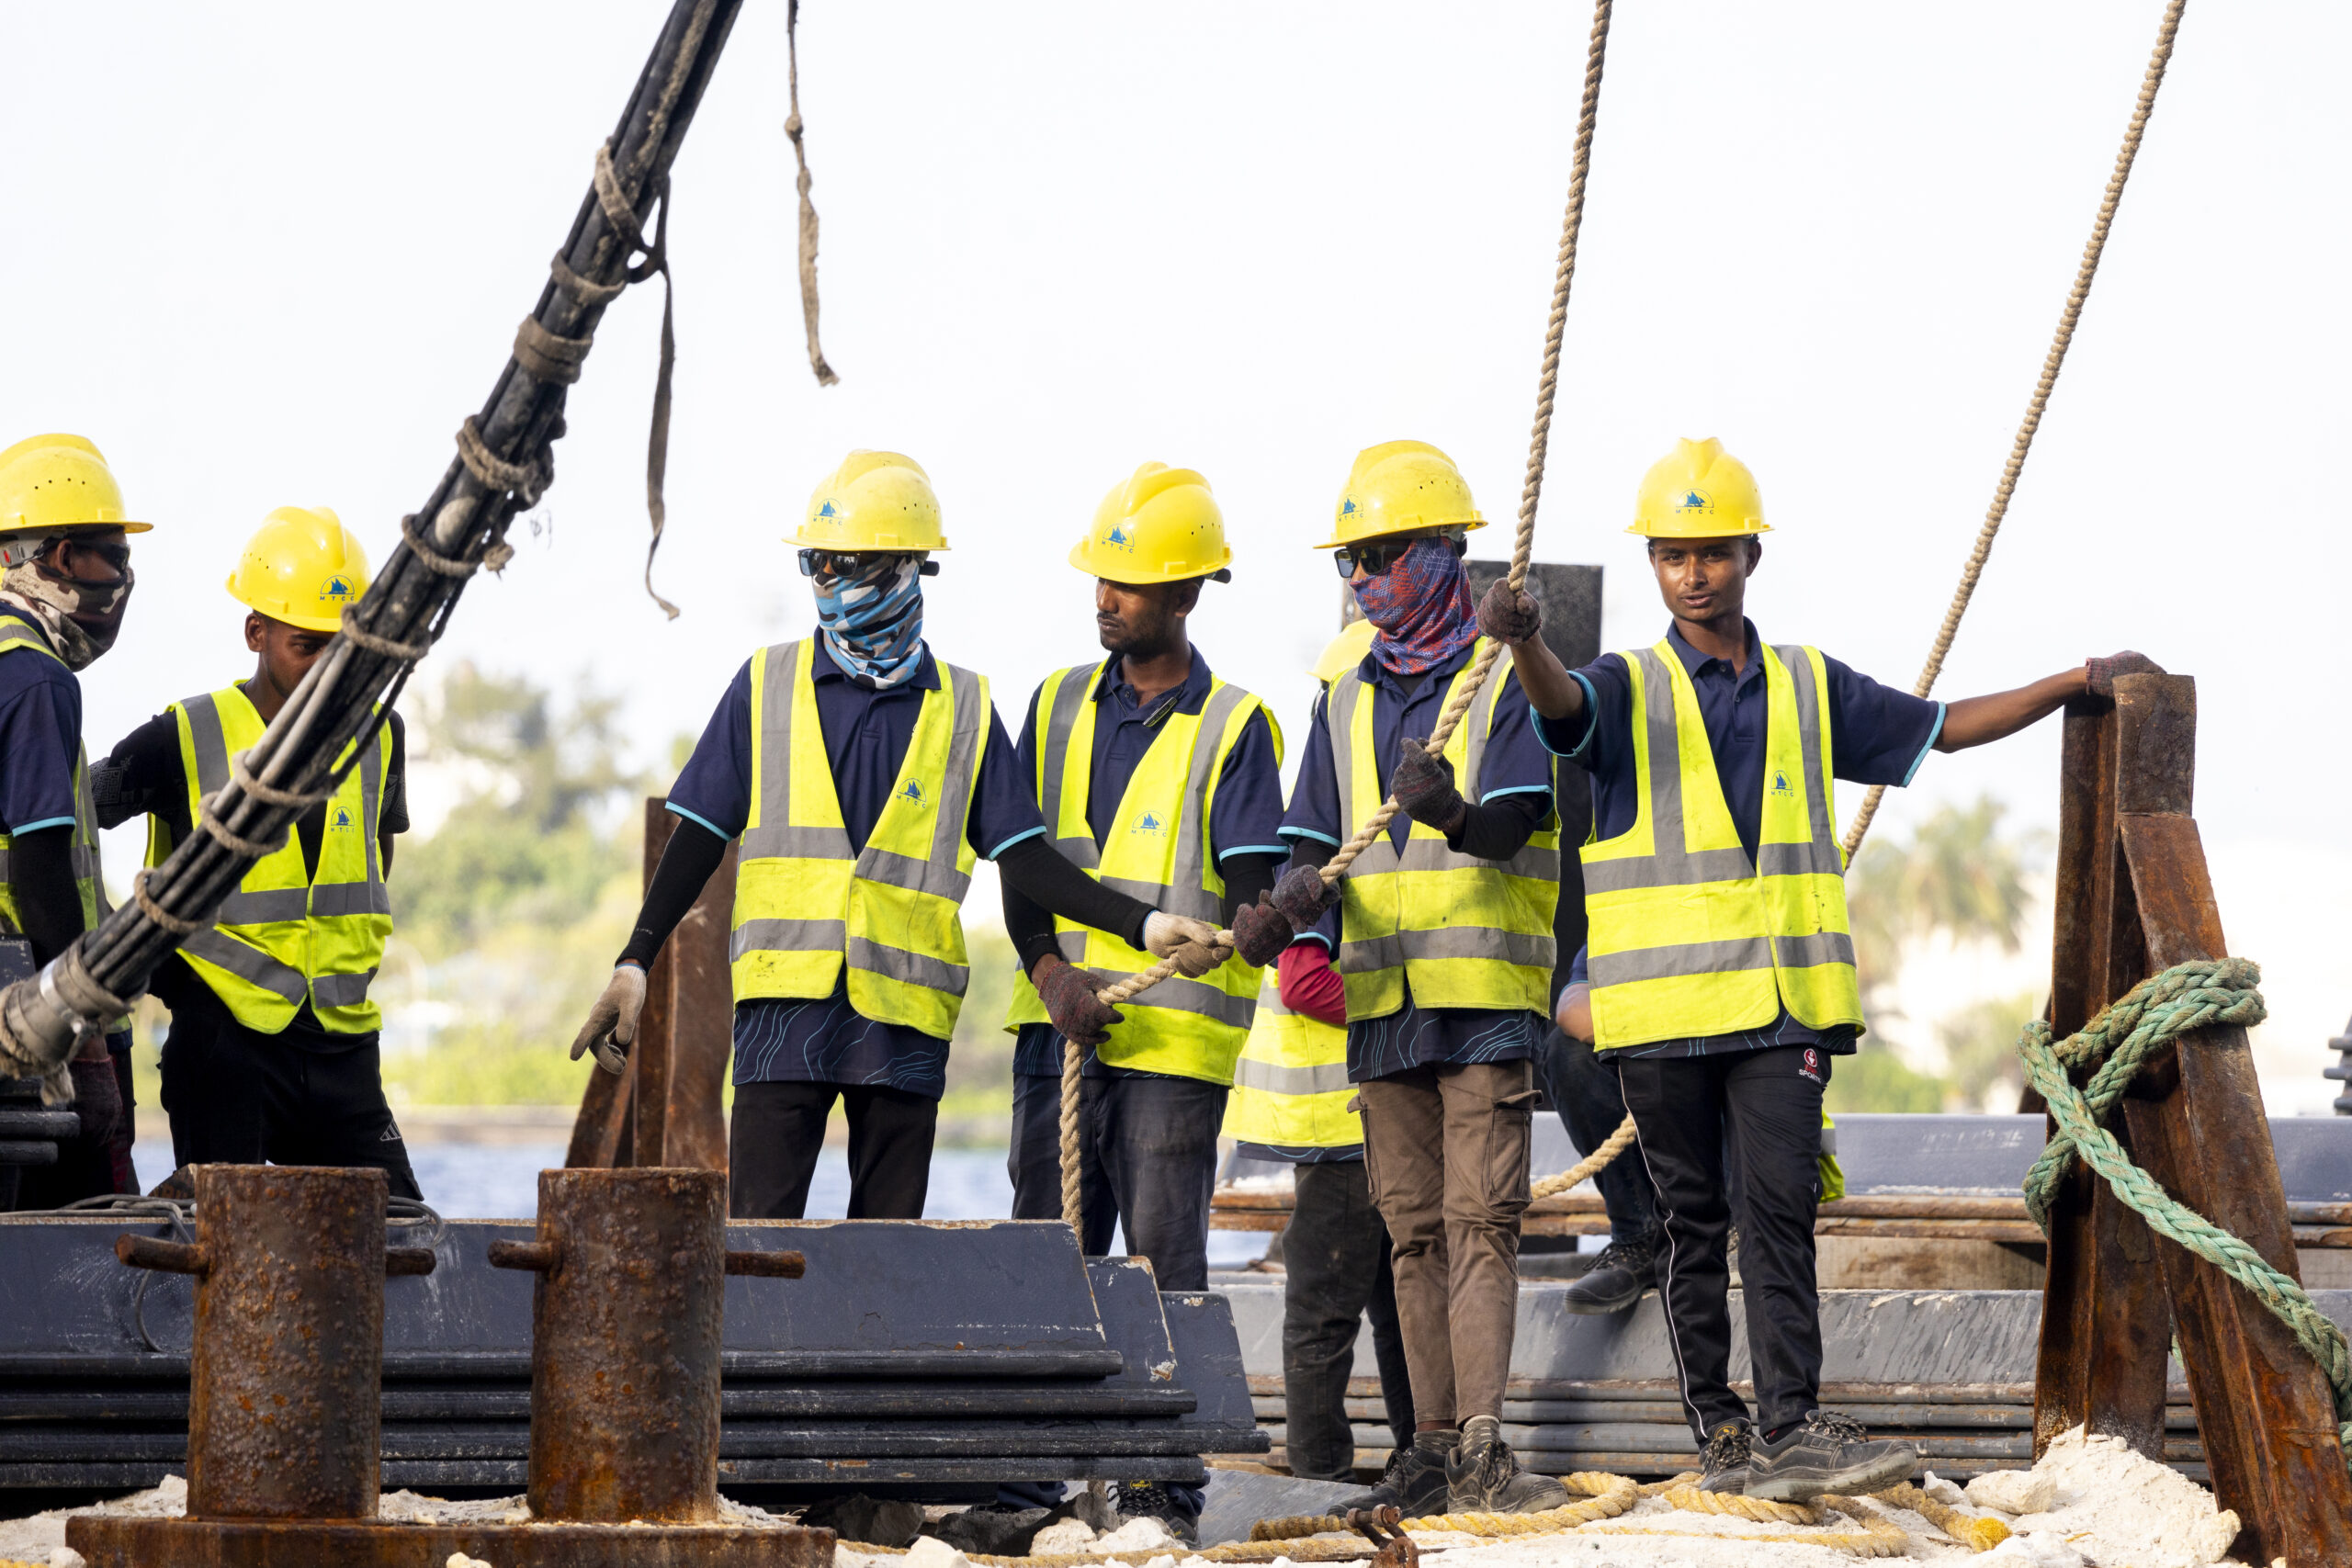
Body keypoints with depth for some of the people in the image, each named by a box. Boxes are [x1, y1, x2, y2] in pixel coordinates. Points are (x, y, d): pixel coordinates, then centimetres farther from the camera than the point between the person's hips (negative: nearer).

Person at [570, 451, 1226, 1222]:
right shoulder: (767, 687, 8)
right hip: (785, 1006, -1)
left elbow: (1025, 858, 7)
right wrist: (634, 964, 0)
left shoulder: (964, 711, 9)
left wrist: (1143, 925, -4)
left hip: (904, 1020, 1)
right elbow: (699, 839, 8)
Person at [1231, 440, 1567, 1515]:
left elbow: (1511, 823, -15)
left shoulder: (1506, 682, -1)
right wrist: (1289, 903, -13)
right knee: (1413, 1229, 7)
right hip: (1380, 998, 5)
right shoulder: (1348, 704, 15)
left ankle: (1482, 1450, -17)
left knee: (1480, 1219, -12)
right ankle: (1433, 1444, 12)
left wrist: (1453, 815, -38)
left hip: (1487, 994, -5)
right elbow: (1312, 842, 9)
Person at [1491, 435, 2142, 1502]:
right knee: (1693, 1223, 4)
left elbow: (1944, 729, 22)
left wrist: (2079, 683, 16)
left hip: (1781, 999, 1)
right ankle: (1720, 1434, 10)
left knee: (1779, 1211, -9)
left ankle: (1792, 1432, -13)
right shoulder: (1629, 692, 4)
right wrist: (1522, 644, -43)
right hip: (1663, 1005, -1)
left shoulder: (1810, 688, 14)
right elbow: (1561, 704, -19)